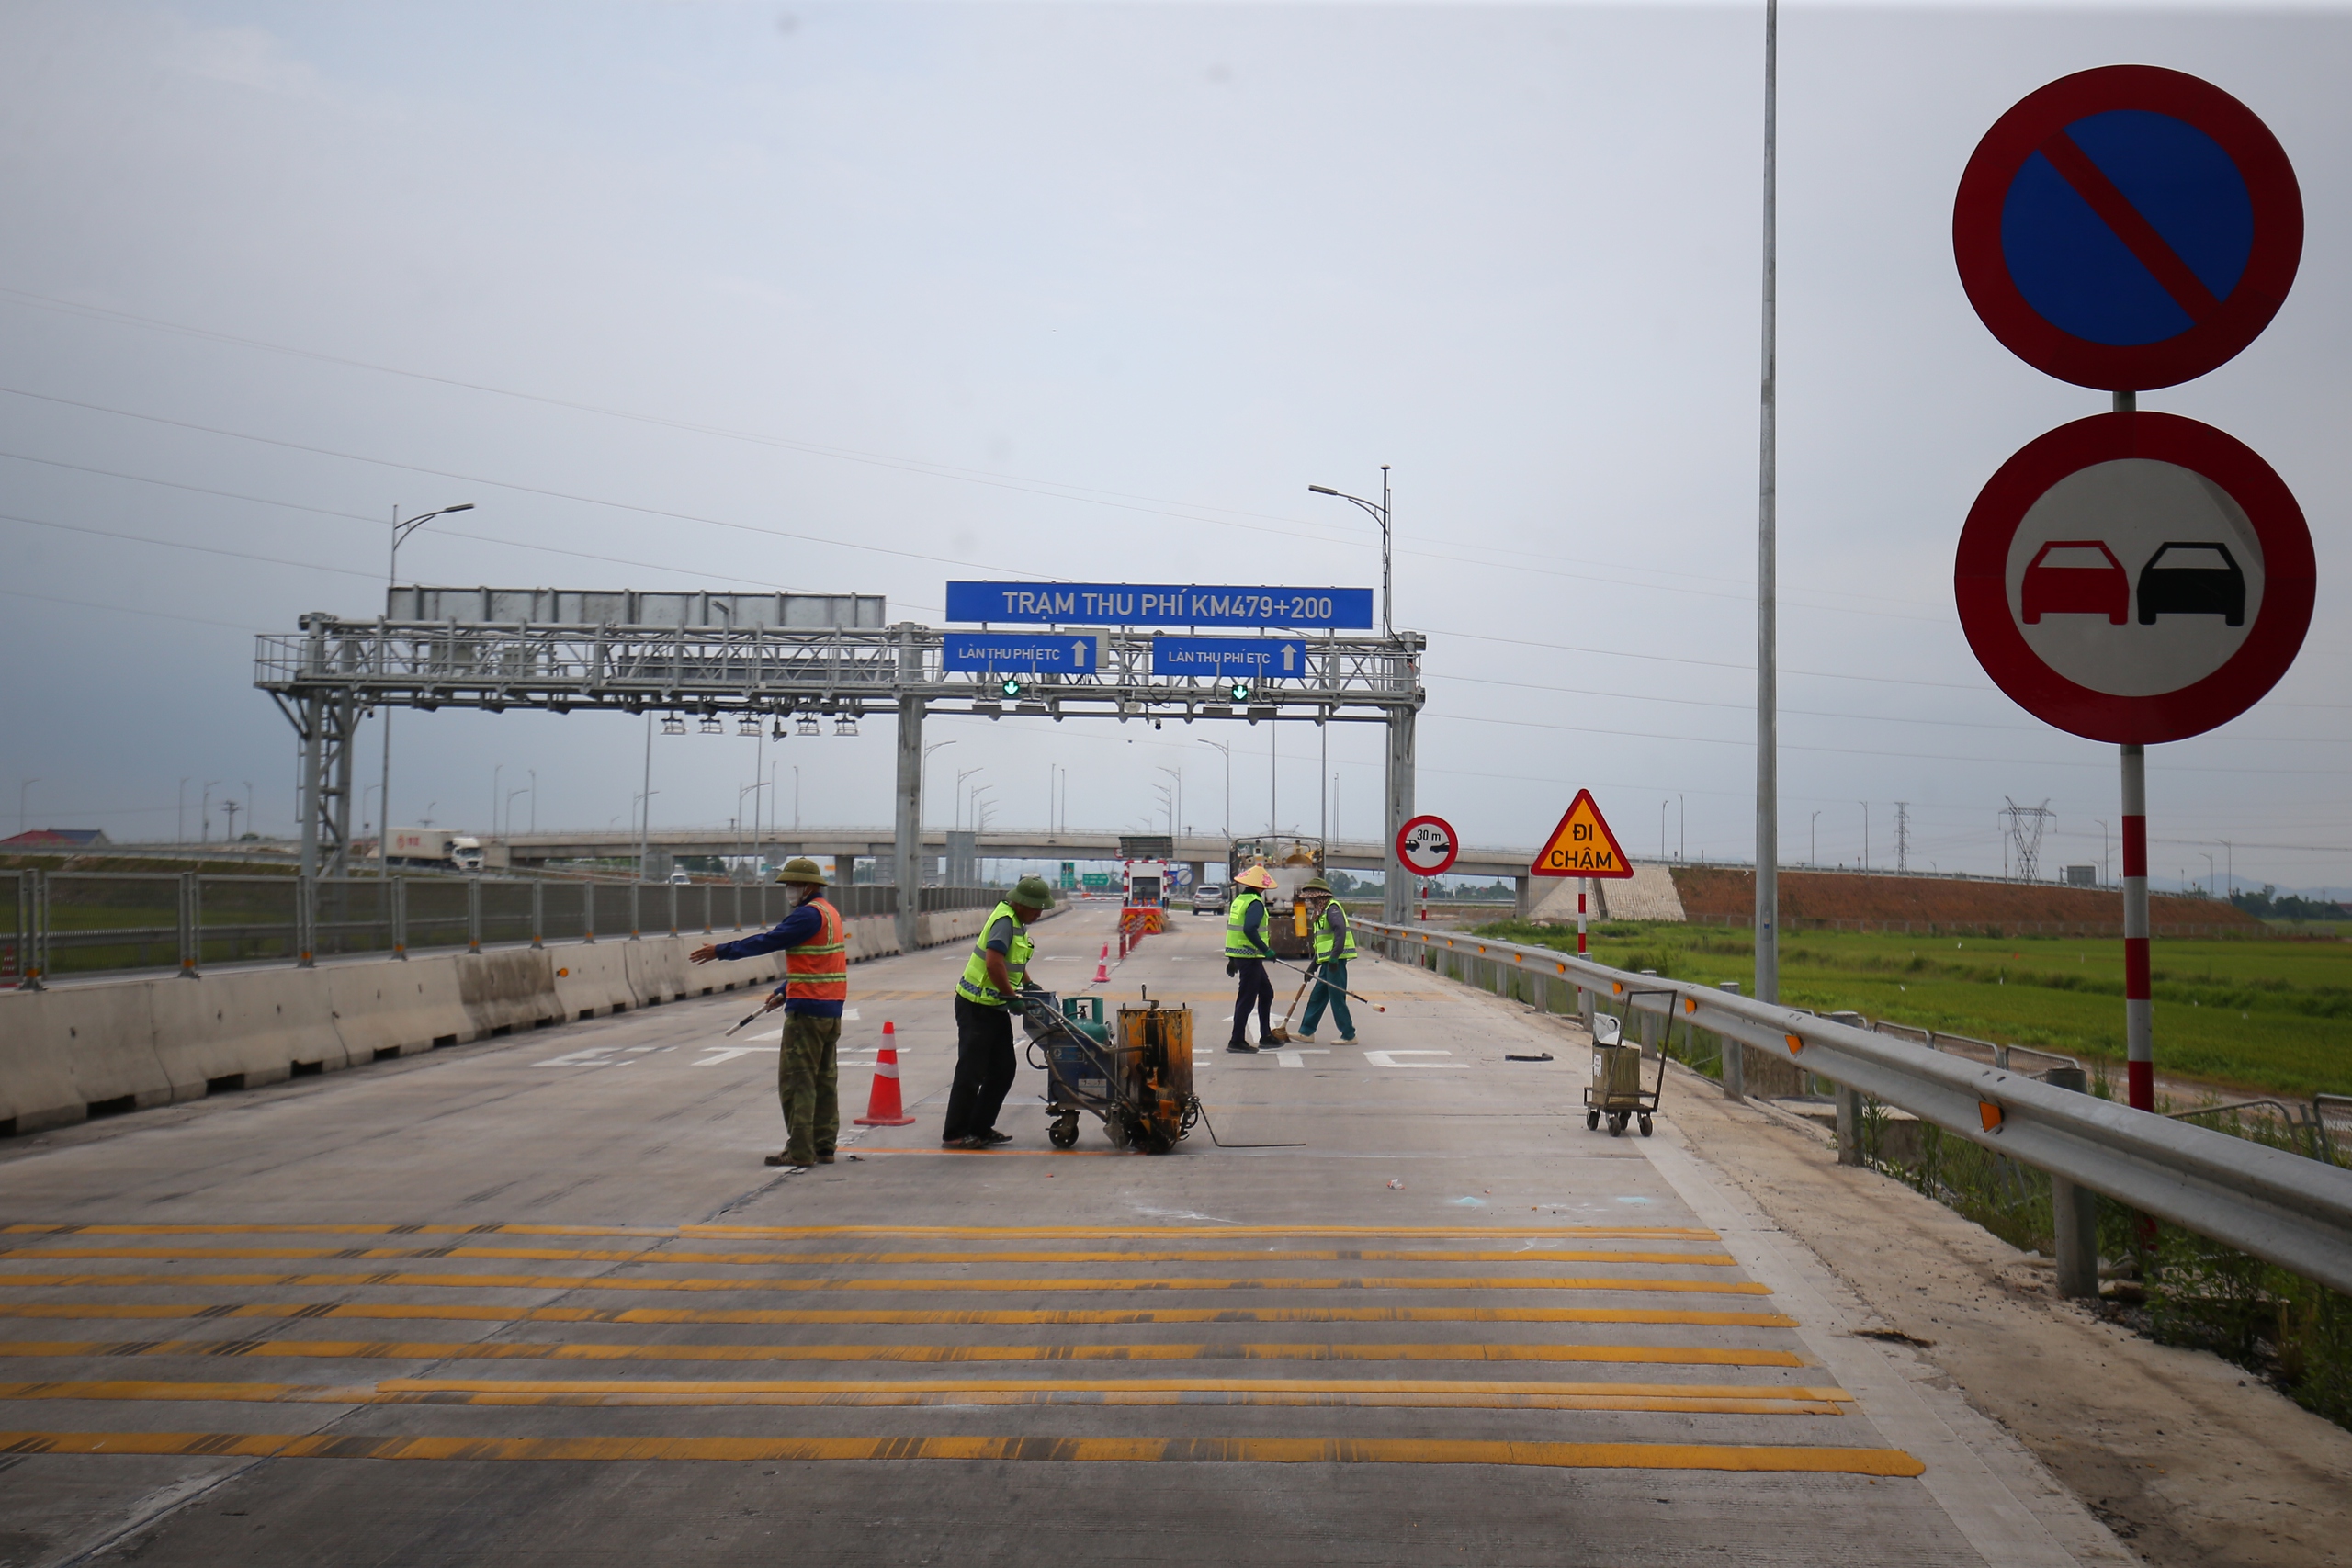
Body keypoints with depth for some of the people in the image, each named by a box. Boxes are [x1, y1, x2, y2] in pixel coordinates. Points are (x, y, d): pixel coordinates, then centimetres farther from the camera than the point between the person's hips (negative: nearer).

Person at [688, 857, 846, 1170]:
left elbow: (769, 941, -17)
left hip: (807, 1011, -10)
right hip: (830, 1010, 10)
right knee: (824, 1079, 12)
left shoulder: (809, 914, -16)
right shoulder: (829, 912, 16)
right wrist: (784, 991, 19)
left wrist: (721, 951, -11)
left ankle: (800, 1151, -6)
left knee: (796, 1081, -5)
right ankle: (824, 1146, 15)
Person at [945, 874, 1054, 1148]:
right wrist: (1012, 996, -23)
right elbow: (994, 963, -30)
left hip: (995, 1007, 10)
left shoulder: (1018, 922, 12)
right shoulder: (1005, 921, -20)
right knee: (972, 1071, -6)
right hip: (976, 1006, -10)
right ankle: (955, 1134, 1)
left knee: (1004, 1068, 10)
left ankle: (980, 1128, 18)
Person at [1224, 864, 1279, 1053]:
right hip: (1250, 957, -10)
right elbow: (1249, 930, -28)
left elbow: (1235, 929, 18)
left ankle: (1266, 1035, 23)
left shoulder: (1239, 900, 14)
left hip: (1238, 955, 10)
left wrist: (1232, 959, 23)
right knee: (1247, 998, -5)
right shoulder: (1255, 903, -15)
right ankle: (1237, 1041, -3)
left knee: (1266, 992, 19)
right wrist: (1266, 949, -24)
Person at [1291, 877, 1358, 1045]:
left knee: (1337, 998, -6)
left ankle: (1349, 1036, 0)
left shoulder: (1332, 908, -9)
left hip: (1335, 961, -10)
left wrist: (1335, 957, -27)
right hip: (1326, 962, 10)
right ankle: (1306, 1032, 19)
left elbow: (1340, 930, -23)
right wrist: (1313, 966, 26)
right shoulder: (1320, 912, 21)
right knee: (1316, 997, 13)